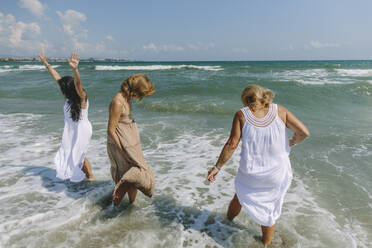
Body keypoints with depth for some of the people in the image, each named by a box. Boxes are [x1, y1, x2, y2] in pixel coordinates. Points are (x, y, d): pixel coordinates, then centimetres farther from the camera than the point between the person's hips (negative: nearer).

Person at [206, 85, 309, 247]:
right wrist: (292, 142, 15)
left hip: (250, 172, 0)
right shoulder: (280, 111, -3)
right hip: (276, 174, 0)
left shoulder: (241, 115, -7)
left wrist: (217, 167, -4)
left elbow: (232, 144, -12)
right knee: (269, 209, 22)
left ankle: (227, 221, 56)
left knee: (241, 195, 29)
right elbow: (304, 132, -7)